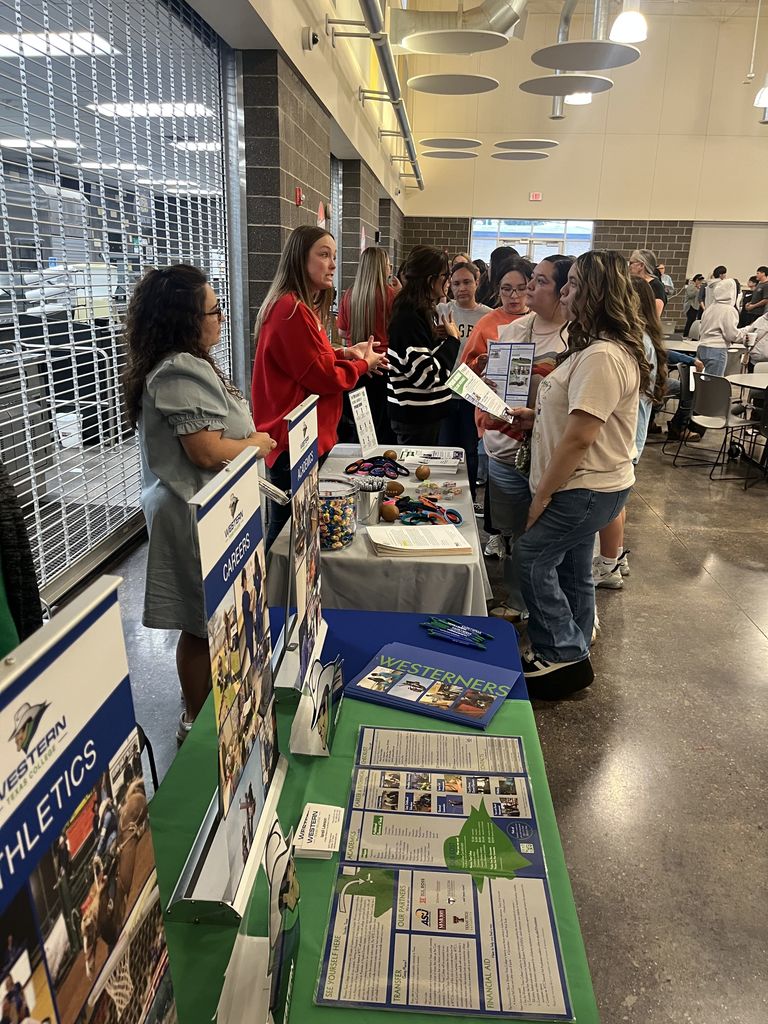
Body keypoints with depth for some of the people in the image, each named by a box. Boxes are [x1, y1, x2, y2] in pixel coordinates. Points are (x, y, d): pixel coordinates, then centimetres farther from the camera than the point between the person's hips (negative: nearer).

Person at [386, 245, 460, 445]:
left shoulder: (420, 313, 9)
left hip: (424, 413, 10)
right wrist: (452, 339, -14)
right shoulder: (409, 319, -20)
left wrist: (444, 338, 5)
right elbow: (427, 375, -24)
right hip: (416, 417, -10)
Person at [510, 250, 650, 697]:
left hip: (588, 490, -10)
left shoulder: (603, 358, -24)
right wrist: (536, 416, 8)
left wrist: (542, 496, -18)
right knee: (572, 568, 17)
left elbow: (580, 438, -25)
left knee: (531, 557, -4)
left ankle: (562, 656, 8)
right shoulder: (596, 348, 11)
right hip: (584, 485, 10)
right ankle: (572, 656, 31)